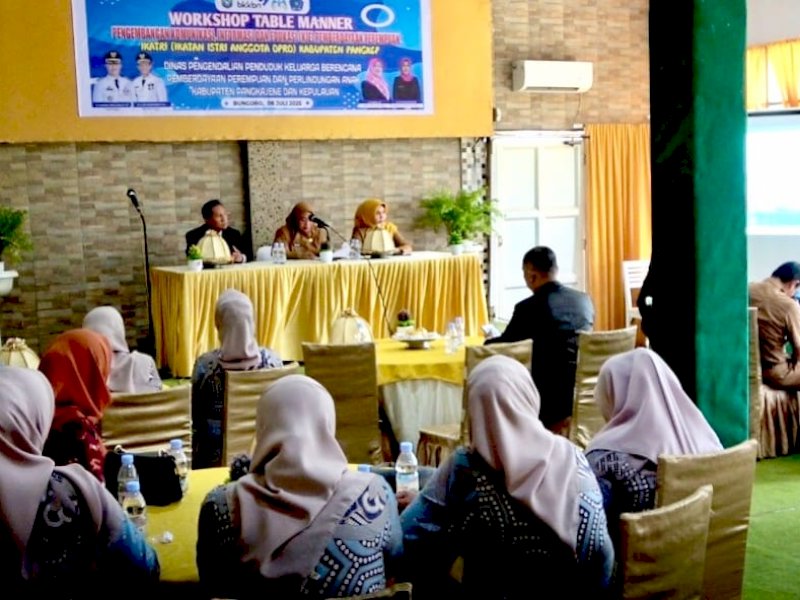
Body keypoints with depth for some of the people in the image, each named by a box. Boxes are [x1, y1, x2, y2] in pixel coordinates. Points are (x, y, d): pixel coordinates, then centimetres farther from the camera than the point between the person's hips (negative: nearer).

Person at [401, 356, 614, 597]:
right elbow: (600, 550, -7)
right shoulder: (572, 459, -11)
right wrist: (591, 592, 8)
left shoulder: (464, 468, -17)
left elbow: (407, 536, -15)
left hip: (491, 592, -2)